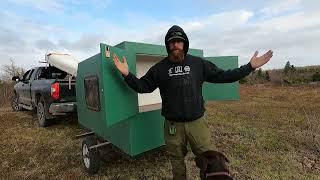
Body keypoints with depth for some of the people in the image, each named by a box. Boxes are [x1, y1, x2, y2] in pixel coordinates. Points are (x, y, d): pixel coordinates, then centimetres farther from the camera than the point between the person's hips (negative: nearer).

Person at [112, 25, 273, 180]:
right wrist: (127, 74, -10)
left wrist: (250, 67, 3)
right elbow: (142, 86, 4)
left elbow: (222, 76, 6)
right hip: (173, 125, 0)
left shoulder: (198, 63, 2)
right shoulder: (159, 68, 1)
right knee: (177, 162, 18)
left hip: (197, 122, 1)